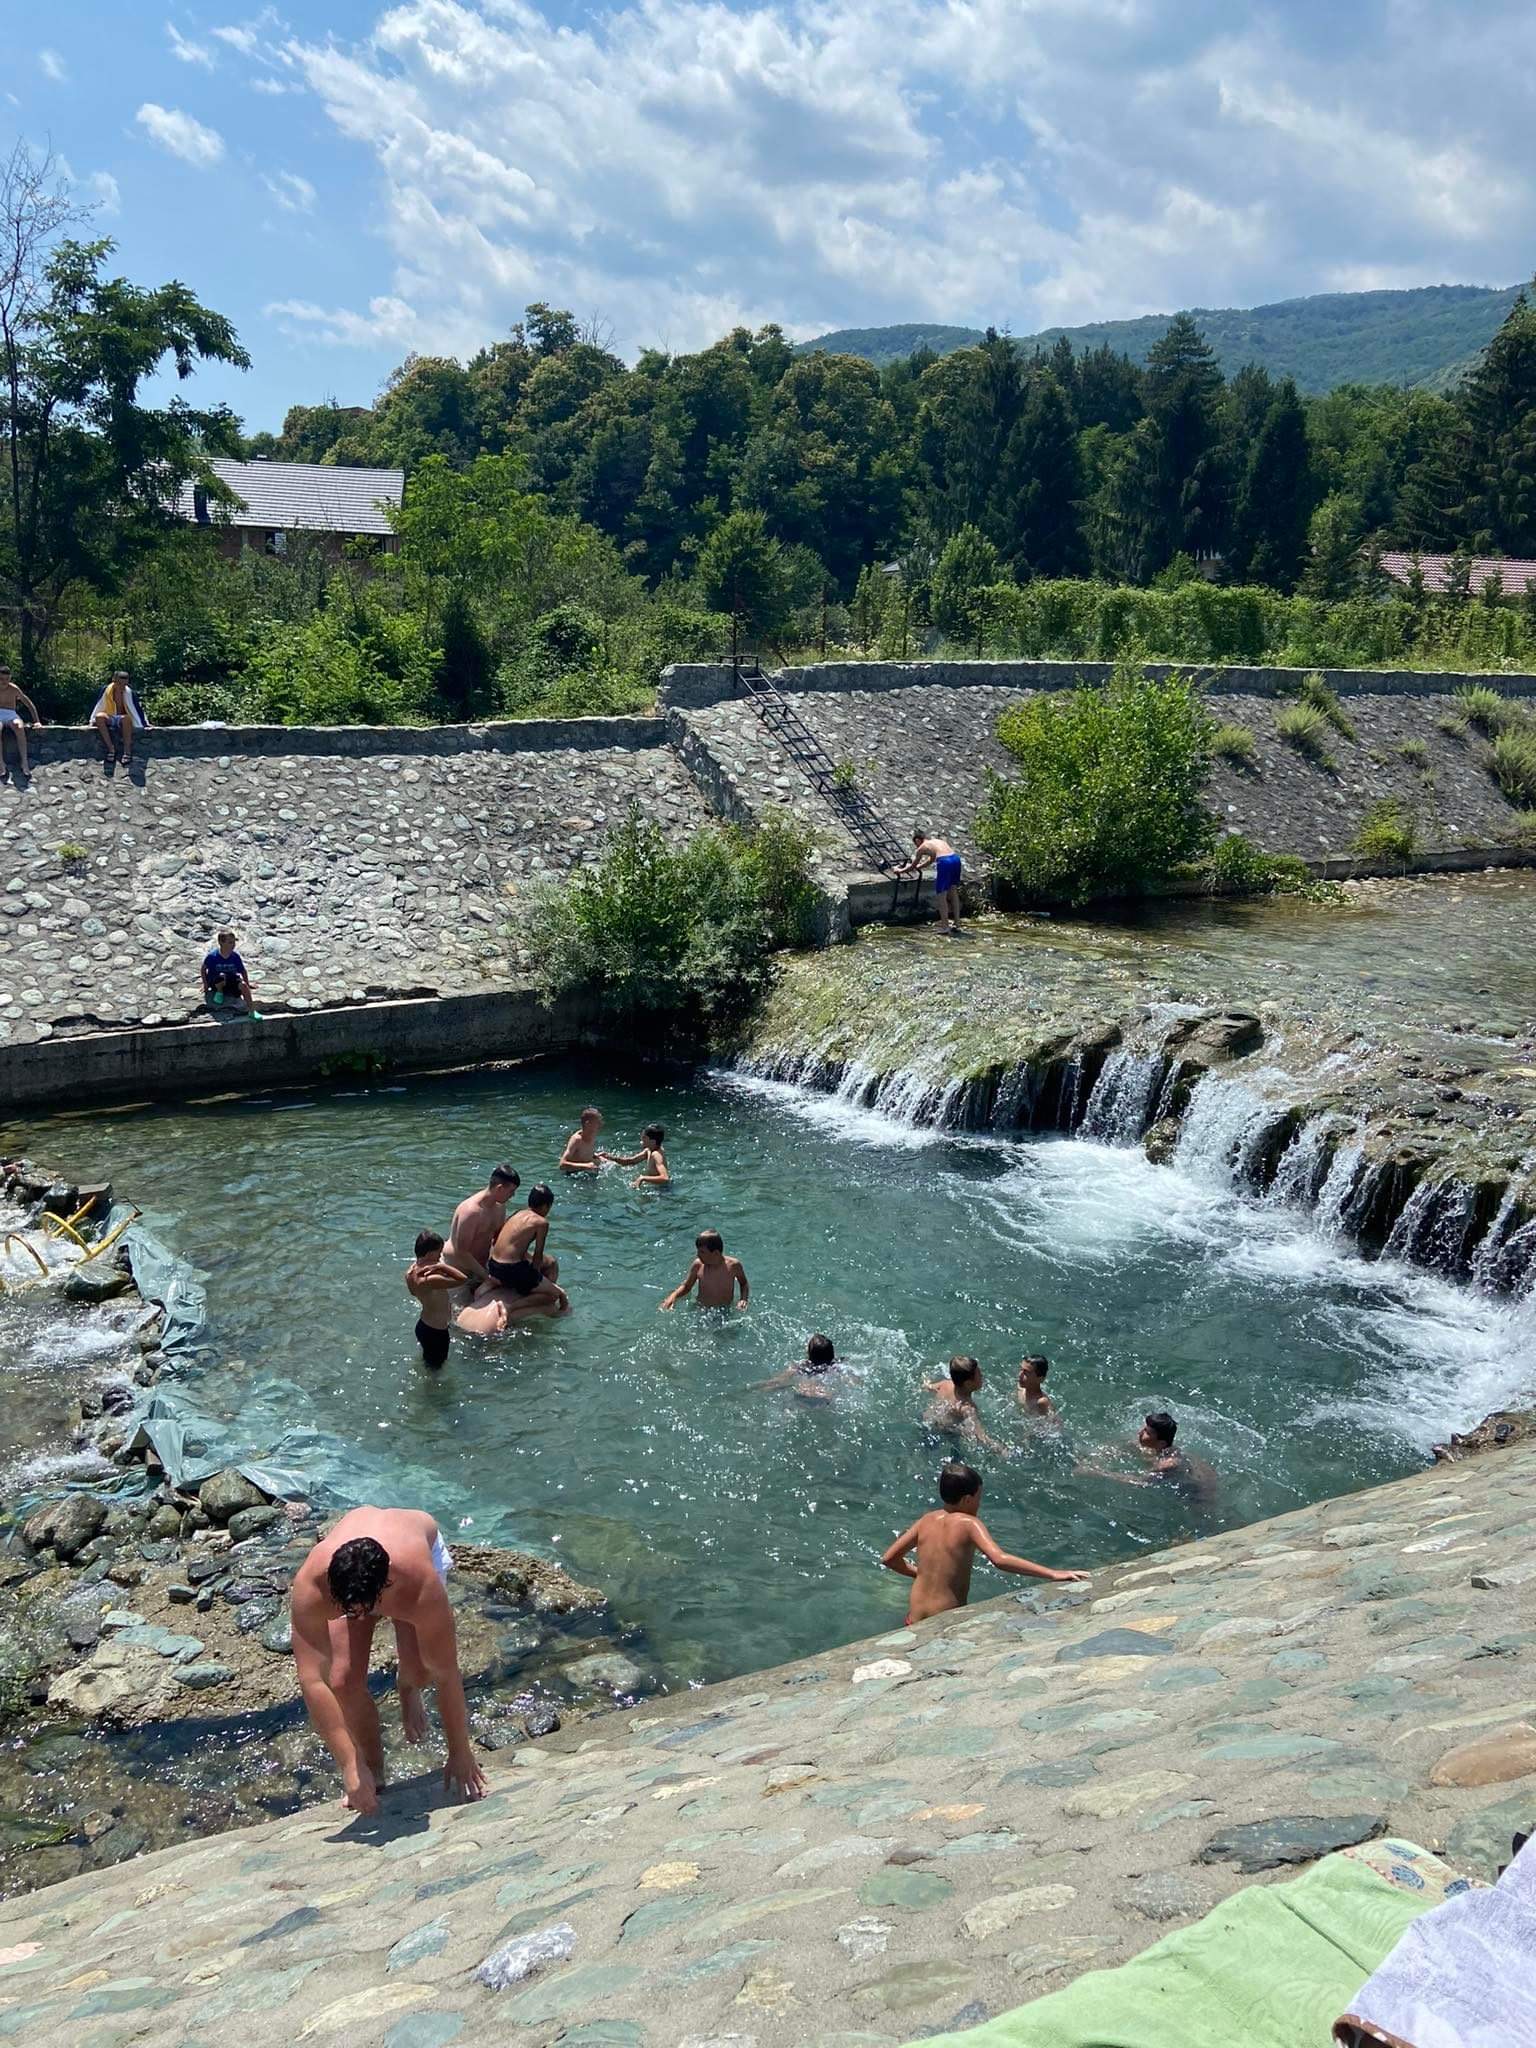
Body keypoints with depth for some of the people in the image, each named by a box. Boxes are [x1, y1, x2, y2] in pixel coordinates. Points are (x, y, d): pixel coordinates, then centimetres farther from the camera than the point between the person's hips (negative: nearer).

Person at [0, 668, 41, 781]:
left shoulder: (13, 689, 3)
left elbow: (30, 705, 8)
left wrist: (37, 721, -1)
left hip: (10, 715, 1)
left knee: (19, 727, -37)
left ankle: (24, 762, -37)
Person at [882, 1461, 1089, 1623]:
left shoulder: (927, 1520, 3)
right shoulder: (969, 1523, -13)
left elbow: (888, 1559, 9)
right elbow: (999, 1559, -29)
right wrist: (1053, 1574, -31)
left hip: (915, 1621, 6)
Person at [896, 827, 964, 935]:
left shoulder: (922, 848, 16)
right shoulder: (939, 841, 33)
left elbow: (912, 866, 26)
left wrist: (900, 871, 43)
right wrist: (918, 867, 62)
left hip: (944, 862, -6)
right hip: (956, 859, 6)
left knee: (941, 896, 4)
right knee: (953, 893, 19)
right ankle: (957, 924, 24)